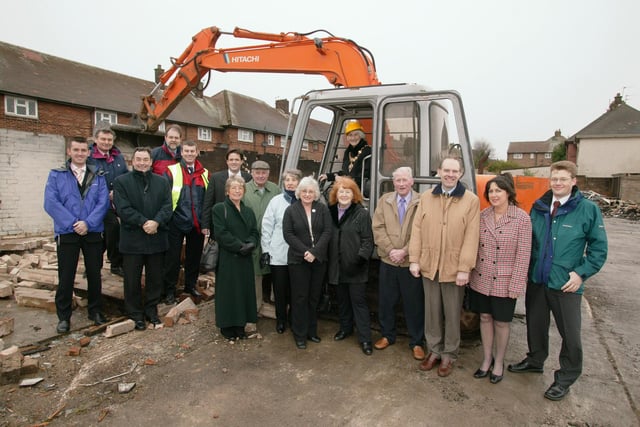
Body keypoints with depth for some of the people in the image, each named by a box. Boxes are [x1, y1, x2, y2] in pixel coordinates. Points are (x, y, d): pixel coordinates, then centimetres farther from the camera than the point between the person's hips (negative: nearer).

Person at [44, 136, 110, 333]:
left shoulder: (98, 176, 7)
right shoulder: (56, 175, 3)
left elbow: (103, 202, -3)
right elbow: (51, 203, -7)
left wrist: (88, 223, -15)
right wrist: (73, 224, -16)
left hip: (93, 232, 1)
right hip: (67, 233, -1)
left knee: (94, 274, 10)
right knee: (66, 276, 4)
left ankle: (95, 310, 25)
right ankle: (63, 316, 19)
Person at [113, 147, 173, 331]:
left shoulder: (162, 182, 9)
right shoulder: (121, 181, 1)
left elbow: (167, 206, -1)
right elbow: (123, 208, -10)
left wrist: (156, 222, -17)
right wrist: (143, 222, -18)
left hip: (157, 238, 3)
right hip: (132, 239, -2)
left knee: (155, 279, 12)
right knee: (133, 280, 8)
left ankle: (152, 311, 28)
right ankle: (135, 314, 23)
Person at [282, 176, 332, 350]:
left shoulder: (323, 209, 4)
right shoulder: (291, 210, 1)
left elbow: (327, 232, -4)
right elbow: (288, 234, -5)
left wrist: (315, 252, -15)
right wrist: (305, 252, -15)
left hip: (319, 260, 2)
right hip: (298, 260, -2)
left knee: (314, 297, 10)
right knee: (300, 297, 4)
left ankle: (312, 331, 25)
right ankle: (300, 334, 15)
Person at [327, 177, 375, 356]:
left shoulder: (362, 214, -7)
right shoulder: (331, 212, 7)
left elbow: (368, 240, -10)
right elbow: (328, 237, 10)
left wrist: (361, 257, -20)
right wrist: (329, 260, 3)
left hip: (355, 267, -5)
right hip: (338, 266, 5)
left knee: (359, 301, 1)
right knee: (342, 299, 18)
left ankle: (365, 338, 10)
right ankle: (345, 328, 37)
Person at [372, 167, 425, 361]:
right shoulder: (384, 200, 6)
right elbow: (378, 227, 0)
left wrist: (404, 251, -15)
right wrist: (390, 250, -10)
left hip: (412, 261, -3)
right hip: (388, 260, 4)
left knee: (414, 303, 7)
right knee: (385, 301, 13)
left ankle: (416, 342, 23)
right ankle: (387, 335, 32)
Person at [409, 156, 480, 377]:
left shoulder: (471, 200, -5)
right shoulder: (426, 197, 4)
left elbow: (471, 237, -9)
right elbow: (417, 230, 3)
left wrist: (464, 268, -13)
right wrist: (414, 260, -1)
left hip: (454, 268, -3)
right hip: (429, 265, 3)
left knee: (452, 314, 11)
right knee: (432, 311, 14)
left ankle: (449, 355, 28)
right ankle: (434, 350, 31)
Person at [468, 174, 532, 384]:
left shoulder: (521, 219, -11)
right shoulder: (482, 216, 1)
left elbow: (523, 256, -12)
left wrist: (516, 286, -13)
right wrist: (470, 273, 5)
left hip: (504, 283, -4)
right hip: (481, 280, 4)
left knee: (501, 322, 11)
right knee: (485, 318, 14)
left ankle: (499, 363, 31)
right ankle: (487, 359, 32)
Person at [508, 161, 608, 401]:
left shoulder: (588, 210, -7)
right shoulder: (538, 207, 4)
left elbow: (599, 247, -4)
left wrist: (582, 273, -13)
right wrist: (527, 268, 4)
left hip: (566, 284, -4)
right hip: (536, 280, 4)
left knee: (570, 333, 7)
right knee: (535, 325, 19)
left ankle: (566, 377, 27)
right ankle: (535, 360, 41)